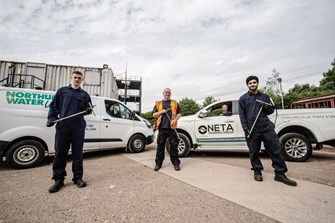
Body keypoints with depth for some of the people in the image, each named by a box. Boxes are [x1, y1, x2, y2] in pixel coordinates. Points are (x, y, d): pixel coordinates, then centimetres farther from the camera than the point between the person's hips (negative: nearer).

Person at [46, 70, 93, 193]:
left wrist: (88, 110, -6)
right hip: (62, 126, 0)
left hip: (78, 127, 0)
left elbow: (88, 109, 17)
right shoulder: (62, 91, 14)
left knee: (77, 153, 6)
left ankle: (78, 177, 16)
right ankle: (59, 179, 16)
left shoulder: (84, 94, 15)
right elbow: (54, 106, 12)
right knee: (60, 153, 4)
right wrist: (51, 118, -2)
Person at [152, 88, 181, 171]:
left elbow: (179, 113, 11)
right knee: (160, 146, 4)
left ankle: (176, 163, 11)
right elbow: (154, 115, 14)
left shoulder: (175, 103, 16)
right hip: (162, 128, 1)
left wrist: (175, 120, -7)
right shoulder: (158, 103, 17)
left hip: (172, 127, 0)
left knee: (174, 146, 1)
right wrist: (161, 112, -4)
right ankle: (158, 163, 15)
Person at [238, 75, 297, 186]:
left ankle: (280, 173, 11)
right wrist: (245, 128, -8)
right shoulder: (243, 98, 9)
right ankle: (257, 171, 20)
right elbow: (242, 115, 3)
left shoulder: (265, 96, 17)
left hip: (266, 126, 2)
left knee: (275, 149, -1)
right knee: (253, 151, 4)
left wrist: (267, 107, -2)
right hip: (252, 129, -2)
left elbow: (271, 110, 22)